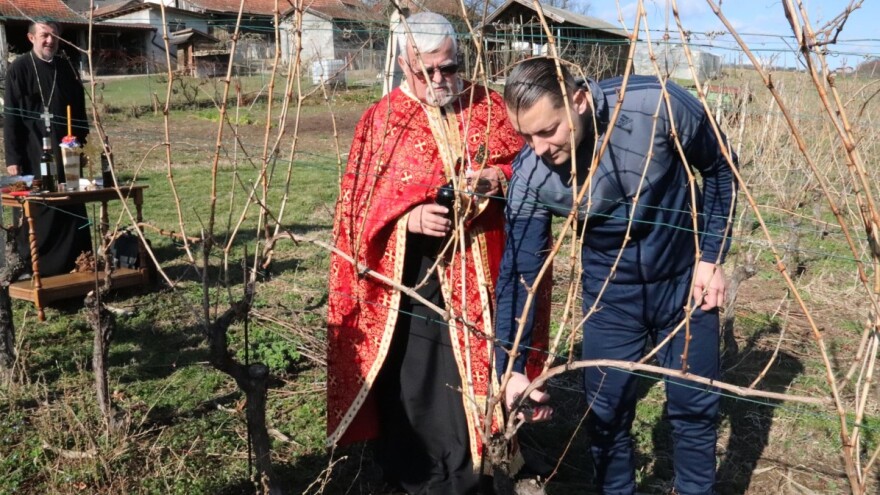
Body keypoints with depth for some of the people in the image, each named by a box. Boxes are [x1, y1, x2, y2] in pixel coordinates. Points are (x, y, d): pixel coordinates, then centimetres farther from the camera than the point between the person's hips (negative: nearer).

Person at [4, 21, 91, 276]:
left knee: (72, 205, 7)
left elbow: (79, 109, 15)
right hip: (34, 152, -5)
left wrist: (81, 141, 10)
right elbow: (11, 116, -8)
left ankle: (77, 260, 16)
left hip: (66, 150, 5)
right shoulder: (19, 68, -6)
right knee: (37, 208, 0)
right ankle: (32, 266, 11)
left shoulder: (66, 67, 9)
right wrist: (12, 158, -12)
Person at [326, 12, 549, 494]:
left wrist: (501, 178, -11)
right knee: (410, 387, 4)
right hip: (408, 281, -1)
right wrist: (406, 218, -20)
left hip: (479, 279, 2)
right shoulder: (381, 119, 1)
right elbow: (357, 205, -2)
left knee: (475, 379, 10)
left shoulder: (488, 106, 7)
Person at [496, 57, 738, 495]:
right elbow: (519, 272, -17)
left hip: (684, 281, 0)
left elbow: (719, 169, -8)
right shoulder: (531, 175, -23)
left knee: (694, 405, 9)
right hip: (610, 294, 1)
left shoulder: (658, 105, -27)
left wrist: (711, 257, -9)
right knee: (605, 411, 5)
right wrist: (510, 366, -22)